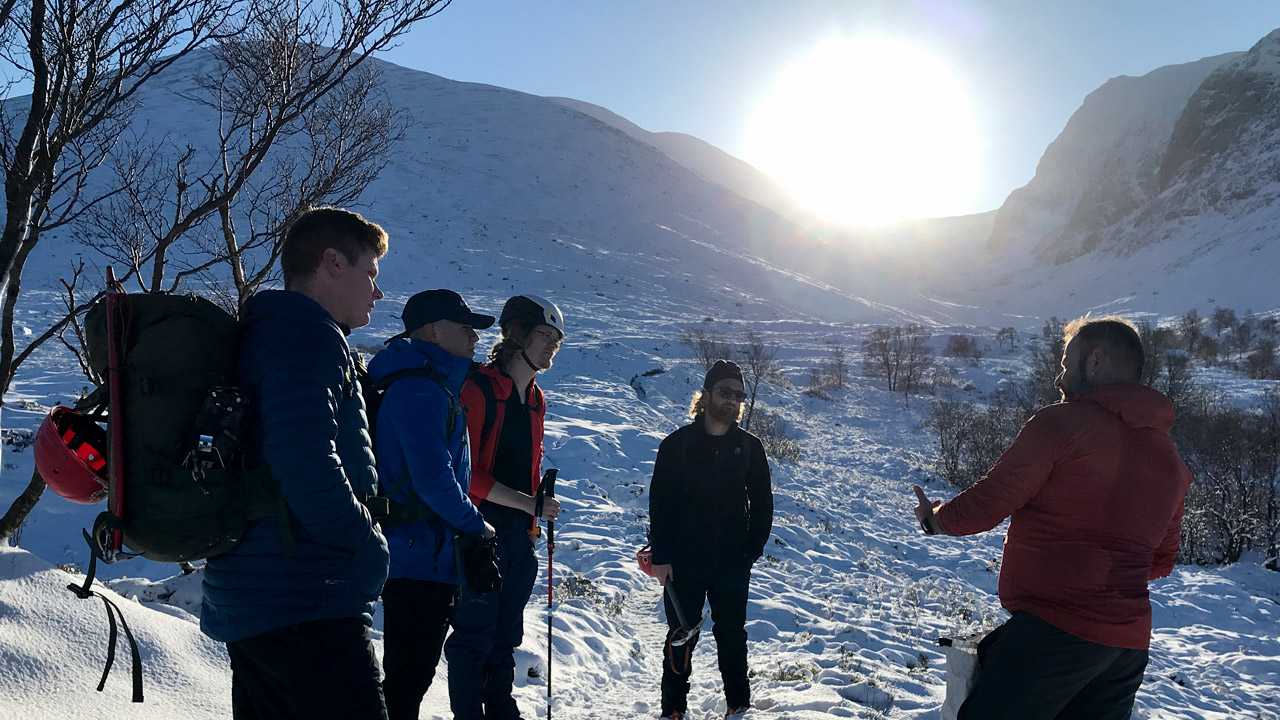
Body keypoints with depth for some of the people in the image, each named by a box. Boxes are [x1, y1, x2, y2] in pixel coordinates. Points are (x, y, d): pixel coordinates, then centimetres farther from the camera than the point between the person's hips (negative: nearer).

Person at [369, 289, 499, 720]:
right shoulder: (421, 390, -18)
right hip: (420, 558, -11)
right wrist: (475, 526, -10)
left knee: (411, 673, 20)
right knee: (408, 677, -1)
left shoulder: (434, 385, 16)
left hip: (419, 555, 11)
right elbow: (433, 479, -25)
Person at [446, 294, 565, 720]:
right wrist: (528, 503, -18)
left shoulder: (535, 398, 14)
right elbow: (465, 470, -18)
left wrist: (536, 512, 14)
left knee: (506, 631, 15)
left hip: (519, 529, 8)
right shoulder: (476, 389, -12)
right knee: (475, 630, -2)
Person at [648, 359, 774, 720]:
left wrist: (753, 551, 1)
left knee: (732, 635, 11)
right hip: (683, 562, -1)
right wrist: (661, 557, -7)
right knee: (681, 636, 7)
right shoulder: (677, 444, -3)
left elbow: (762, 504, 8)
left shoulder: (750, 447, 3)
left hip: (733, 564, 2)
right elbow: (659, 502, -3)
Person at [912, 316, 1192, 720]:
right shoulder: (1171, 458, 15)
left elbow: (987, 504, -9)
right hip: (1130, 647, 8)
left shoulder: (1062, 422, -9)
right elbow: (1161, 562, 22)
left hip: (1054, 631, -8)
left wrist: (934, 518, 10)